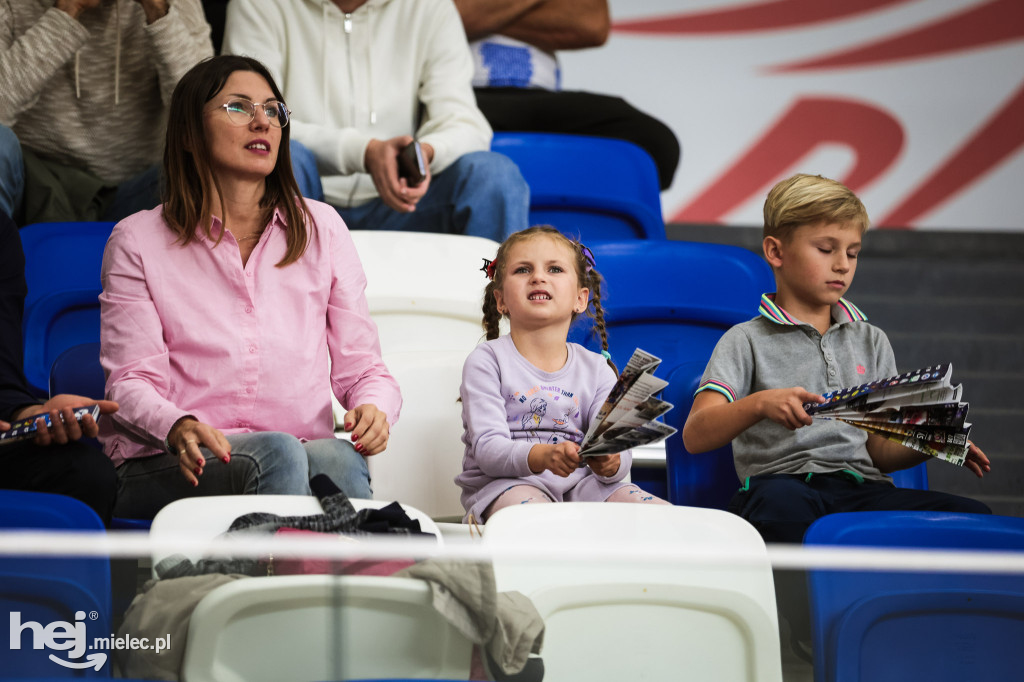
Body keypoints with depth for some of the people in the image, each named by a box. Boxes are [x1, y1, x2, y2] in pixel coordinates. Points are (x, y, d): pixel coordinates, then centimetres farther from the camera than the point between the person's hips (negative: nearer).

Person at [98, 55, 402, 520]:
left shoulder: (320, 228, 18)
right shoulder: (138, 241, 11)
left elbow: (359, 365, 16)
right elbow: (131, 381, 1)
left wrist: (373, 408, -9)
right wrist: (178, 428, -22)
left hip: (306, 452, 2)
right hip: (169, 468, -2)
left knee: (338, 459, -35)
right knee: (278, 451, -36)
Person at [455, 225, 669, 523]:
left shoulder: (597, 370, 12)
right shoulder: (486, 362, 0)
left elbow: (619, 448, 1)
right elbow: (487, 448, -12)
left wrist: (611, 462, -26)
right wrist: (541, 456, -32)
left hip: (578, 483, 4)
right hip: (503, 483, -4)